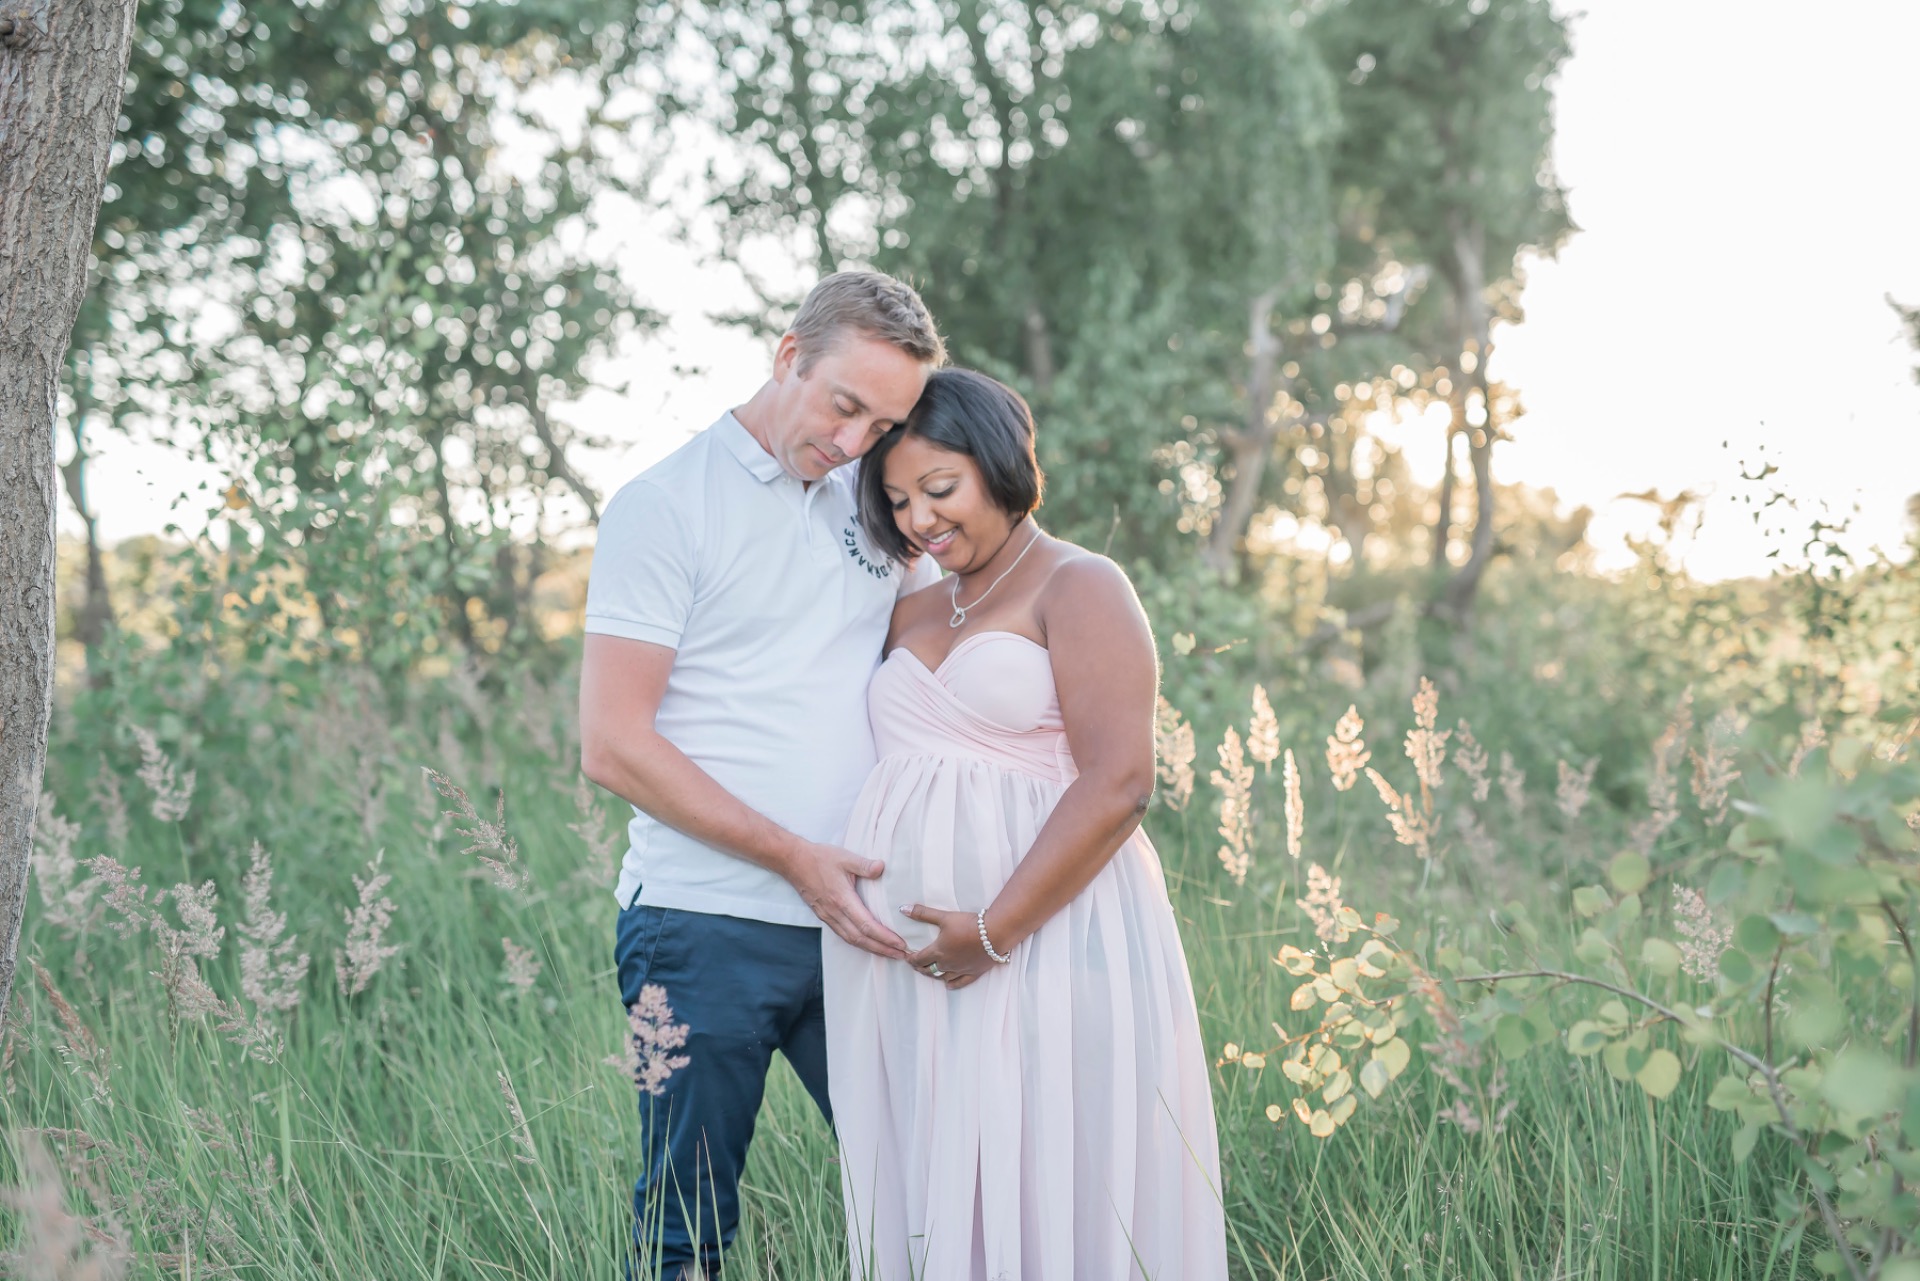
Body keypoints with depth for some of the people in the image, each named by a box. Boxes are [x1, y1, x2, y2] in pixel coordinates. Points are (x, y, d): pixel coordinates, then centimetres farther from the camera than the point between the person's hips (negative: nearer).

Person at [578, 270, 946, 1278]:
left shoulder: (874, 504, 12)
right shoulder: (665, 504, -4)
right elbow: (613, 745, -9)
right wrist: (795, 858, -14)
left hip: (857, 927, 5)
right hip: (706, 929, -5)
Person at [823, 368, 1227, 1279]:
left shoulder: (1078, 588, -2)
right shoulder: (912, 615, 21)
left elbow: (1118, 786, -13)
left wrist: (994, 931, -17)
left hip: (1046, 951, -7)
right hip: (899, 965, 7)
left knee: (1050, 1200, -3)